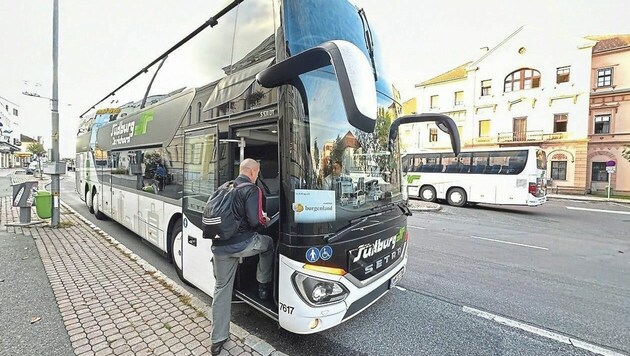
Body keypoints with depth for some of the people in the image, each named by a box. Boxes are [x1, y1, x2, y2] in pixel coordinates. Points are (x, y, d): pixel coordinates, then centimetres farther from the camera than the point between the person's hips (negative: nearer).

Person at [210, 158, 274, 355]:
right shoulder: (252, 190, -9)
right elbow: (254, 221, -17)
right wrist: (264, 220, 5)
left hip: (220, 246, 6)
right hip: (241, 244, -6)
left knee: (221, 289, 16)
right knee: (268, 243, 24)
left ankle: (218, 340, 27)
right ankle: (263, 286, 31)